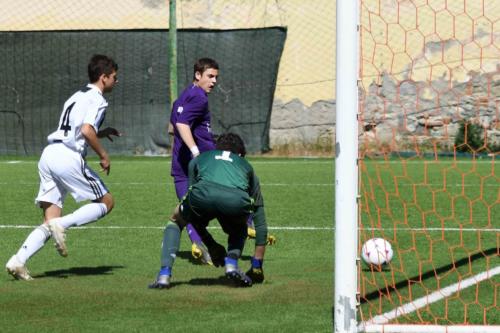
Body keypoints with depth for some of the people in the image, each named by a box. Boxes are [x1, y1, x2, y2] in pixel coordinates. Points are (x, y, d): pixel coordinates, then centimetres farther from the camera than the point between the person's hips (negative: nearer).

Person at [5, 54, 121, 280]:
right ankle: (62, 224, -13)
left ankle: (18, 261, -13)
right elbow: (87, 131, -18)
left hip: (49, 153, 8)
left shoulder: (78, 96, 26)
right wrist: (103, 156, -6)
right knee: (106, 202, 5)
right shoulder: (96, 99, -2)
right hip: (68, 157, -8)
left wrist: (102, 133, 31)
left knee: (50, 223, 5)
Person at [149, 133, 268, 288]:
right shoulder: (246, 166, 41)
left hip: (203, 194, 0)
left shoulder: (198, 160, 42)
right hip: (236, 200, 0)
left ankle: (164, 275, 14)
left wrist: (211, 245, 52)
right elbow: (260, 223, 42)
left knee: (175, 221, 32)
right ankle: (231, 264, 6)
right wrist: (257, 266, 49)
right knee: (239, 231, 36)